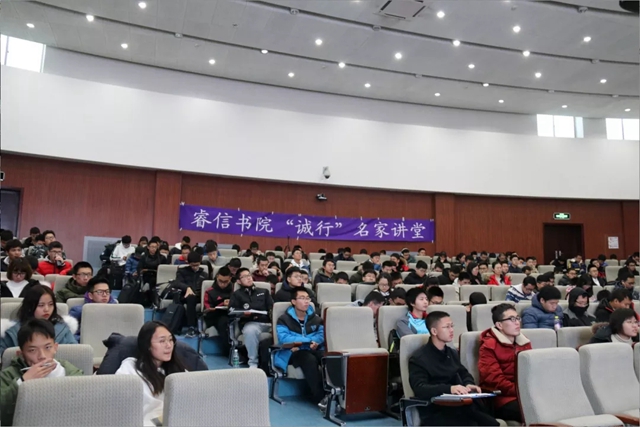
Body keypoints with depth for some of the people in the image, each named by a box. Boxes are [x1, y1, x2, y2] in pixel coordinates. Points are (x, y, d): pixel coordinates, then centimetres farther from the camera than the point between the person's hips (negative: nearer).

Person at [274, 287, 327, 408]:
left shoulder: (315, 318, 19)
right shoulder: (284, 319, 5)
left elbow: (322, 334, 4)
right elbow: (284, 338, -12)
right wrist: (309, 340, -14)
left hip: (314, 350, 4)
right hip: (293, 353, -3)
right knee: (310, 360, -37)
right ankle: (321, 397, -34)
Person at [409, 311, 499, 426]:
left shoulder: (452, 353, 19)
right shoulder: (418, 359, -5)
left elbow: (464, 373, 29)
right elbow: (420, 389, -16)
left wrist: (469, 384, 3)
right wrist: (449, 388, -30)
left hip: (459, 406, 7)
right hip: (435, 412, -7)